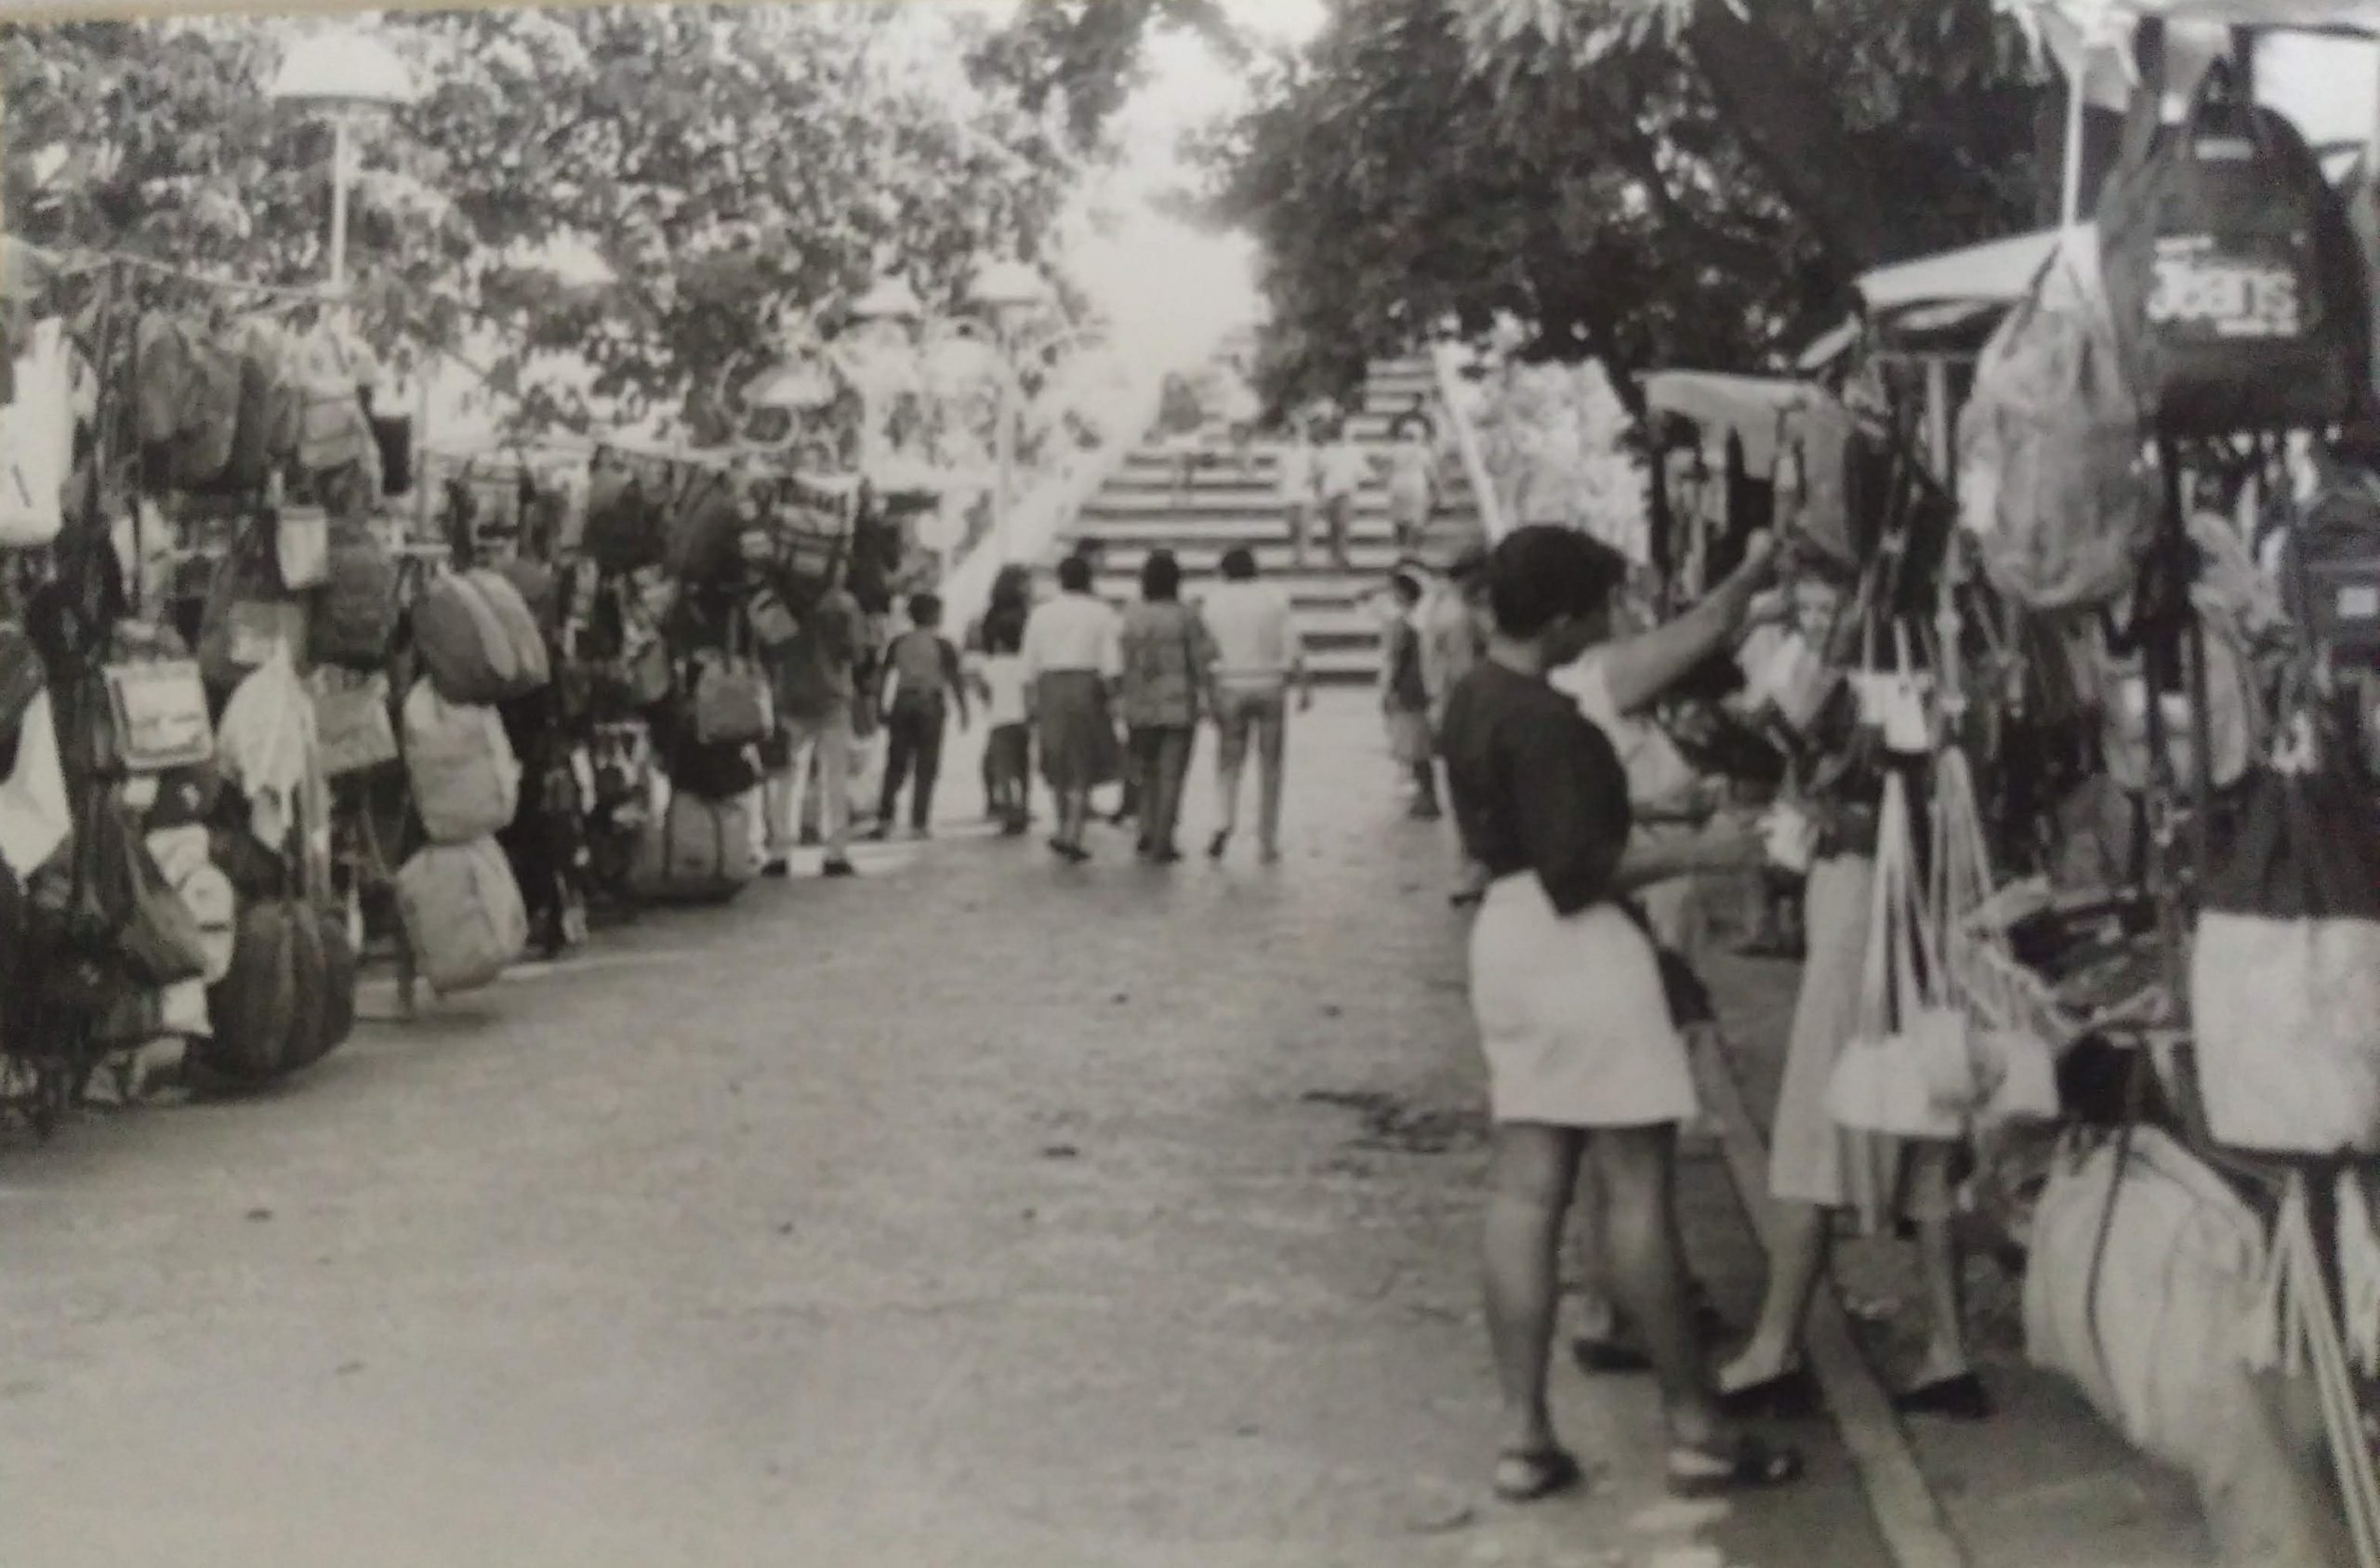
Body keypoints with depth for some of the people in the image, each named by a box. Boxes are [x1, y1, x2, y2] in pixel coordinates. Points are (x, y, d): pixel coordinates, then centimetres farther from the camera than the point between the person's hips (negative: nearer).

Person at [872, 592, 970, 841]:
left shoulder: (899, 643, 7)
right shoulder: (941, 645, -3)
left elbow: (884, 674, 6)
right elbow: (955, 679, -6)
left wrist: (882, 707, 10)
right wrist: (963, 709, 0)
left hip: (902, 702, 3)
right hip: (931, 704, -3)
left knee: (896, 764, 7)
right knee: (926, 768, 2)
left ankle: (884, 818, -4)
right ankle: (919, 823, -1)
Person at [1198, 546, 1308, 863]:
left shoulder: (1213, 599, -2)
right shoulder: (1276, 598, -1)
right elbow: (1293, 649, -4)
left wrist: (1204, 693, 1)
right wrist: (1305, 686, 2)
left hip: (1229, 689, 0)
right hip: (1270, 687, 0)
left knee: (1229, 761, 10)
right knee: (1270, 766, 9)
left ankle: (1227, 818, -16)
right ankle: (1267, 840, 9)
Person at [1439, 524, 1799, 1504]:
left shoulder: (1473, 698, 10)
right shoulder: (1543, 720, -20)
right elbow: (1576, 873, -23)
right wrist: (1696, 856, -14)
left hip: (1507, 935, 9)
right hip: (1577, 946, -9)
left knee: (1524, 1192, 7)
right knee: (1638, 1187, -1)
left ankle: (1524, 1436, 9)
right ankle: (1694, 1430, 7)